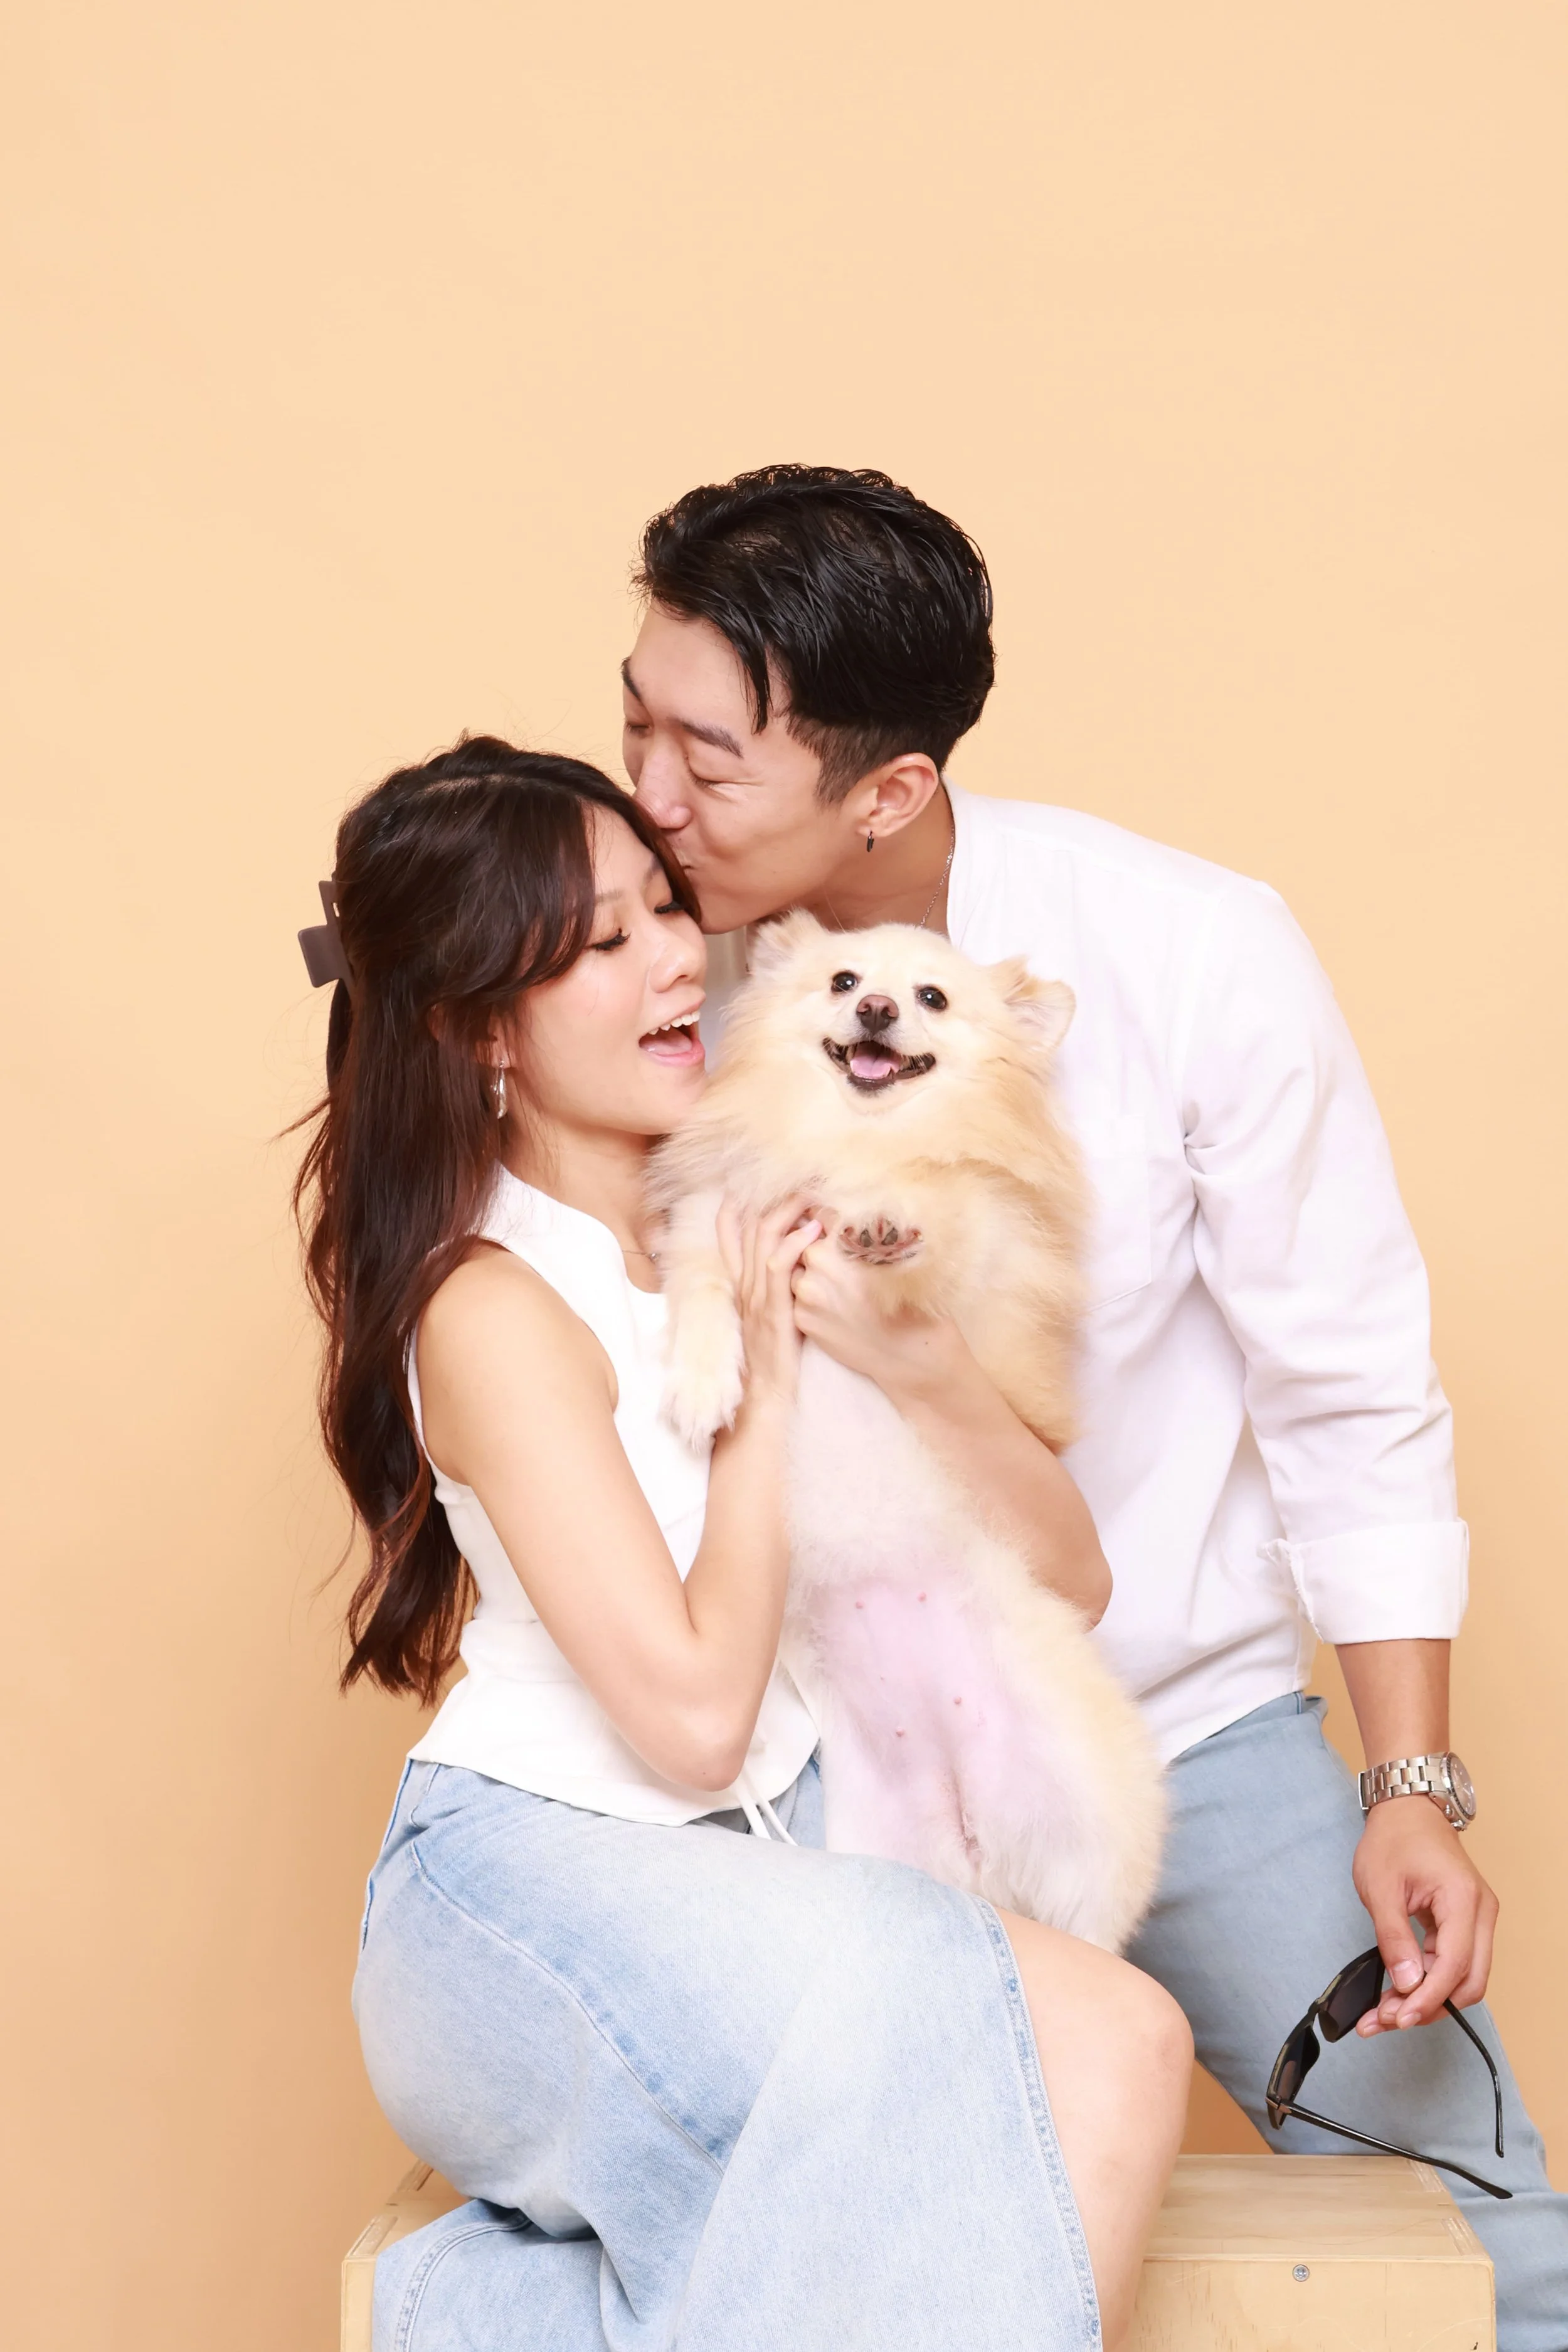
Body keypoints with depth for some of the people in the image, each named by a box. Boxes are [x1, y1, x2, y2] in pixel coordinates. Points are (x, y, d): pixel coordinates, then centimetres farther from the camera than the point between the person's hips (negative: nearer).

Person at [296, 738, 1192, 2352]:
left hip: (760, 1855, 6)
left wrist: (900, 1352, -13)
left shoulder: (751, 1229, 6)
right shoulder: (495, 1309, -13)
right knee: (1112, 2048, -25)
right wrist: (765, 1389, -10)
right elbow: (692, 1717, -18)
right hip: (537, 1874, -5)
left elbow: (1069, 1578, 3)